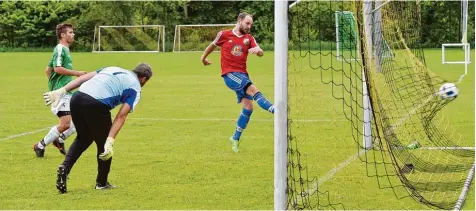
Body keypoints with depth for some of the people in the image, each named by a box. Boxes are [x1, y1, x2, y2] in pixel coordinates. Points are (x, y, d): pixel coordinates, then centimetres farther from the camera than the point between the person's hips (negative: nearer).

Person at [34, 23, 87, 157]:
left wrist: (53, 84, 24)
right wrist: (77, 73, -16)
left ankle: (60, 139, 15)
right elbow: (57, 68, -22)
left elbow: (48, 69, 25)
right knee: (65, 124, -14)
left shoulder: (65, 50, 20)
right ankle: (40, 146, 0)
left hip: (68, 92, 10)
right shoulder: (60, 49, -9)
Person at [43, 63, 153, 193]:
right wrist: (110, 142, -9)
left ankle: (65, 167, 9)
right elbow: (121, 116, -2)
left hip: (76, 98, 6)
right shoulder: (135, 89, 12)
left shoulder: (113, 69, 29)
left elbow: (84, 77, 17)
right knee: (103, 144, 18)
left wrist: (61, 91, 14)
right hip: (96, 105, -6)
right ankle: (102, 183, 30)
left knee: (83, 138, 28)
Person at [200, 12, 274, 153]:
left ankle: (236, 138, 14)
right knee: (253, 90, -27)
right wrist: (203, 57, 32)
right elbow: (213, 45, 18)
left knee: (248, 107, 1)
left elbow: (261, 53, -3)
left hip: (242, 75, 5)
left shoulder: (249, 38, 8)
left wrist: (257, 50, -27)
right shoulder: (224, 35, 0)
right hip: (229, 74, -5)